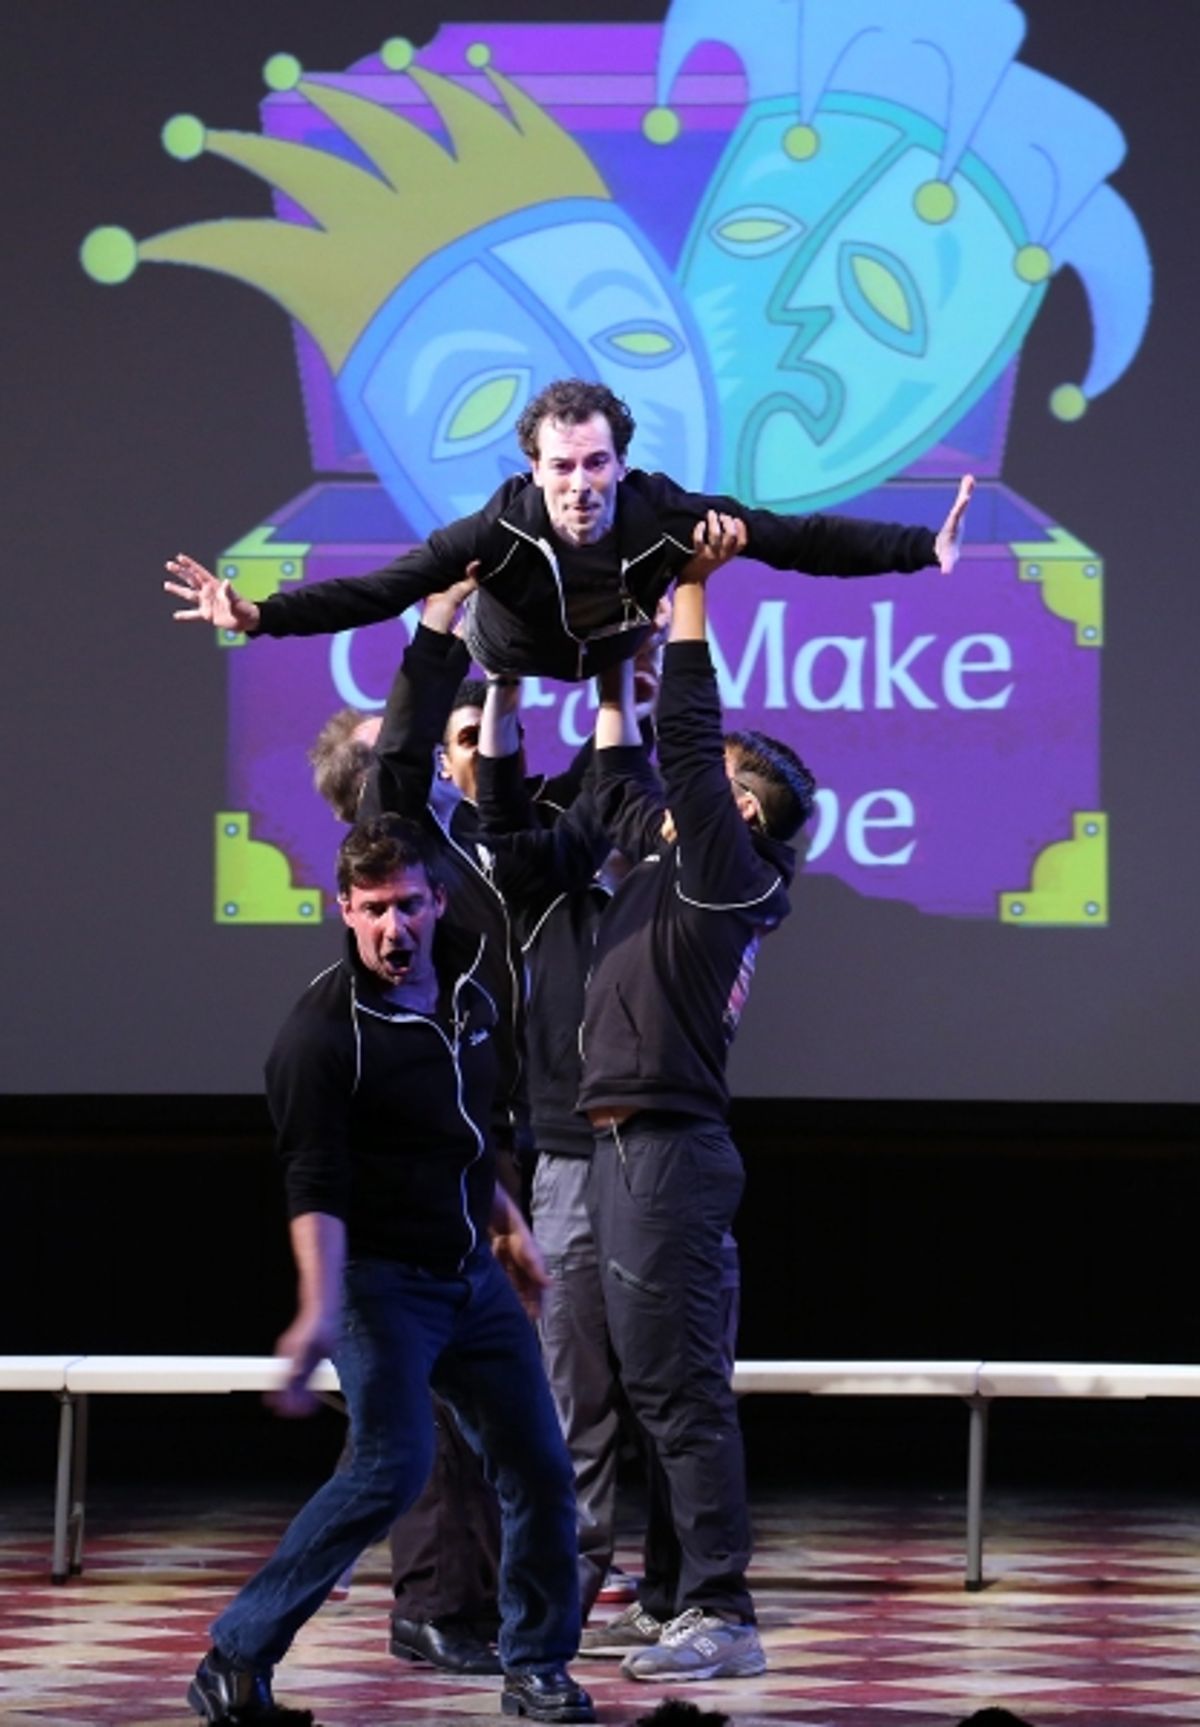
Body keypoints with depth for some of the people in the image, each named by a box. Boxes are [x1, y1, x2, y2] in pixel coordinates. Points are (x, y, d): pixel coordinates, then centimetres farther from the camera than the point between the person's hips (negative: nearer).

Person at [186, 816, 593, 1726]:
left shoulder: (465, 985, 6)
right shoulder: (323, 1032, -17)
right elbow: (315, 1190, -22)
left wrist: (509, 1224, 25)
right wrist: (319, 1311, -32)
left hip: (473, 1273, 7)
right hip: (379, 1277, -7)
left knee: (539, 1466, 5)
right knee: (393, 1465, -19)